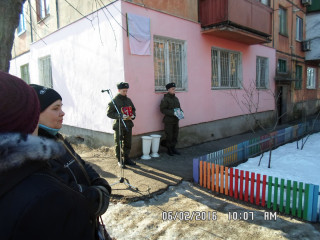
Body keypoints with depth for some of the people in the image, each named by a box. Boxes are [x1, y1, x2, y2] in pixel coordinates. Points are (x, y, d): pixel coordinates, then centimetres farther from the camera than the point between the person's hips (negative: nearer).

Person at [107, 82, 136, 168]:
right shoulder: (114, 101, -7)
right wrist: (120, 116, -21)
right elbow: (109, 113, -10)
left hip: (128, 124, 6)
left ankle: (126, 158, 26)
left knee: (128, 143, 13)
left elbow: (133, 109, 23)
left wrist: (133, 115, 1)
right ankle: (119, 160, 13)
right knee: (118, 144, 1)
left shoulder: (128, 100, 12)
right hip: (118, 125, -6)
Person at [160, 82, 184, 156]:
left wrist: (181, 112, 0)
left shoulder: (176, 98, 12)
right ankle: (169, 149, 13)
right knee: (169, 135, 0)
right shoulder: (165, 99, -11)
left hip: (176, 120, 7)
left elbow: (179, 107, 22)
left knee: (175, 134, 12)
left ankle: (173, 148, 25)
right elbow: (162, 109, -16)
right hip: (169, 120, -7)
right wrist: (173, 113, -23)